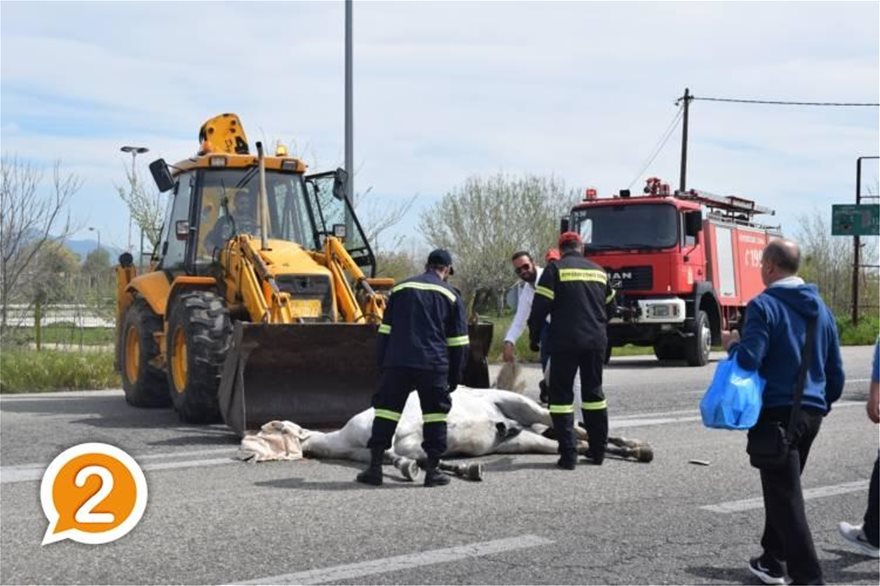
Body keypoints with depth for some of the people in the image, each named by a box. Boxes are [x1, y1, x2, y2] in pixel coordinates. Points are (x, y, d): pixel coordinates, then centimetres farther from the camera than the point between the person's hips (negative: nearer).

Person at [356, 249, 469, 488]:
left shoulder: (400, 289, 15)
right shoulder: (451, 295, 9)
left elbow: (385, 331, 15)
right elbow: (458, 342, 8)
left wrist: (382, 364, 19)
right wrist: (454, 377, 14)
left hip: (397, 363, 2)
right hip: (433, 366, -2)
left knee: (386, 408, 7)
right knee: (434, 413, 7)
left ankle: (375, 467, 5)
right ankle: (433, 470, 6)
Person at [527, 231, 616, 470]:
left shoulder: (555, 269, -4)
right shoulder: (599, 271, 13)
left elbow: (540, 307, -8)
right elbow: (608, 305, 21)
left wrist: (535, 336, 3)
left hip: (565, 342, -5)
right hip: (596, 341, 5)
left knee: (561, 394, 1)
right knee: (593, 392, 15)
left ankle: (568, 454, -5)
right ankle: (598, 450, 17)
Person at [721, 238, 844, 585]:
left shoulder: (764, 306, -12)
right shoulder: (820, 308, 11)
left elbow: (749, 360, -20)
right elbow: (836, 369, 15)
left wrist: (732, 344, 0)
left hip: (778, 411, -7)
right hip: (812, 412, 7)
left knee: (785, 497, -4)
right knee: (783, 488, 21)